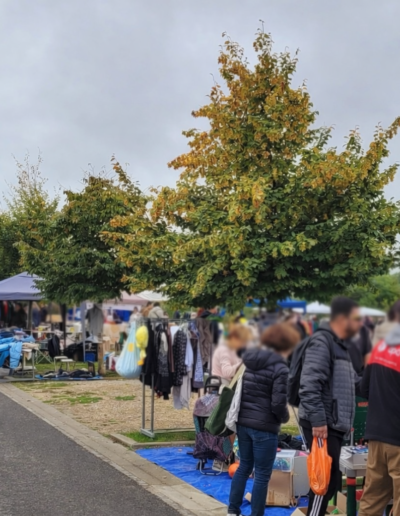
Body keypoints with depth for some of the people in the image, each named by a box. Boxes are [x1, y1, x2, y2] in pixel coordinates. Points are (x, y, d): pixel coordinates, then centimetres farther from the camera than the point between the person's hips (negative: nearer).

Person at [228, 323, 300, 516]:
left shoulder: (249, 361, 8)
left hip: (243, 422, 7)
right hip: (264, 427, -7)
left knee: (244, 465, 20)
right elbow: (278, 404, -18)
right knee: (262, 474, 4)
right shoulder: (280, 368, -14)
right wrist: (285, 417, 1)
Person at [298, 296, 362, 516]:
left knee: (330, 478, 14)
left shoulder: (340, 345, 18)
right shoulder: (322, 342, -14)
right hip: (322, 425, -10)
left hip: (335, 424, 10)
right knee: (326, 478, -7)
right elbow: (310, 385, -23)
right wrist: (317, 420, -27)